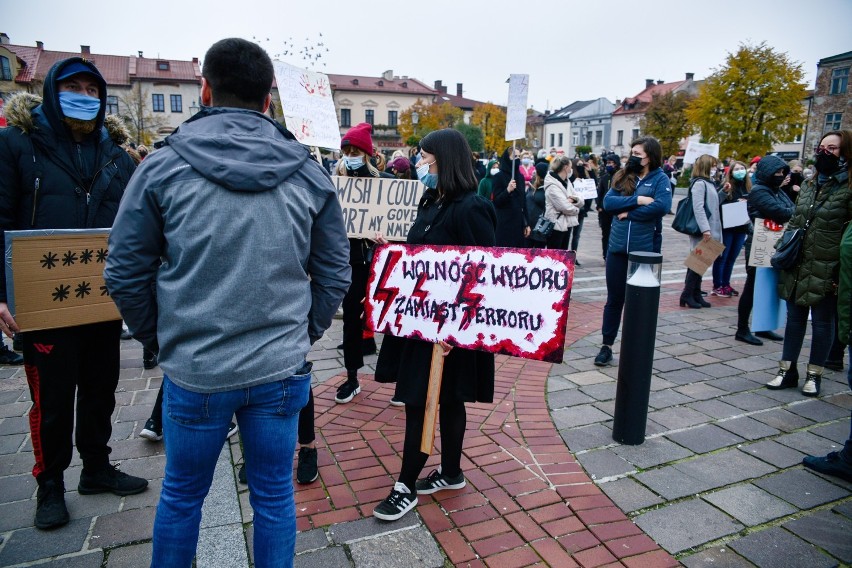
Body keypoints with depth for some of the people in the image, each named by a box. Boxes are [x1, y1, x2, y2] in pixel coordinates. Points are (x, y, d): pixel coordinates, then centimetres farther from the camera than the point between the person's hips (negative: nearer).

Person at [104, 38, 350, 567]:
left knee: (181, 496, 21)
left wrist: (159, 336, 14)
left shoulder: (163, 167, -6)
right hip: (280, 369, 1)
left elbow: (124, 271, 0)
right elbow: (335, 272, 3)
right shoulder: (309, 173, -1)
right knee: (275, 496, 17)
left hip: (194, 370, 0)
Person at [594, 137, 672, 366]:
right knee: (614, 299, 9)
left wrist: (629, 212, -12)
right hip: (618, 247, 3)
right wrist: (637, 200, -14)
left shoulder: (660, 178, -1)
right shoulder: (622, 176, 10)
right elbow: (608, 202, -4)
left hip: (645, 249, -3)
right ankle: (607, 346, 18)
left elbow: (662, 206, -18)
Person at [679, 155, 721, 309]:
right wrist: (705, 229, -24)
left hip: (708, 230, 9)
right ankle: (687, 295, 1)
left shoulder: (708, 183, 17)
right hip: (700, 231, -9)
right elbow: (698, 208, -19)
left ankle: (696, 294, 16)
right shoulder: (699, 183, -12)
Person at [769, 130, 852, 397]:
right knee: (794, 318, 12)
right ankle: (787, 370, 23)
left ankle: (814, 375, 21)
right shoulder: (809, 184, 12)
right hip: (797, 268, 6)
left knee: (822, 323, 8)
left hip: (825, 272, -5)